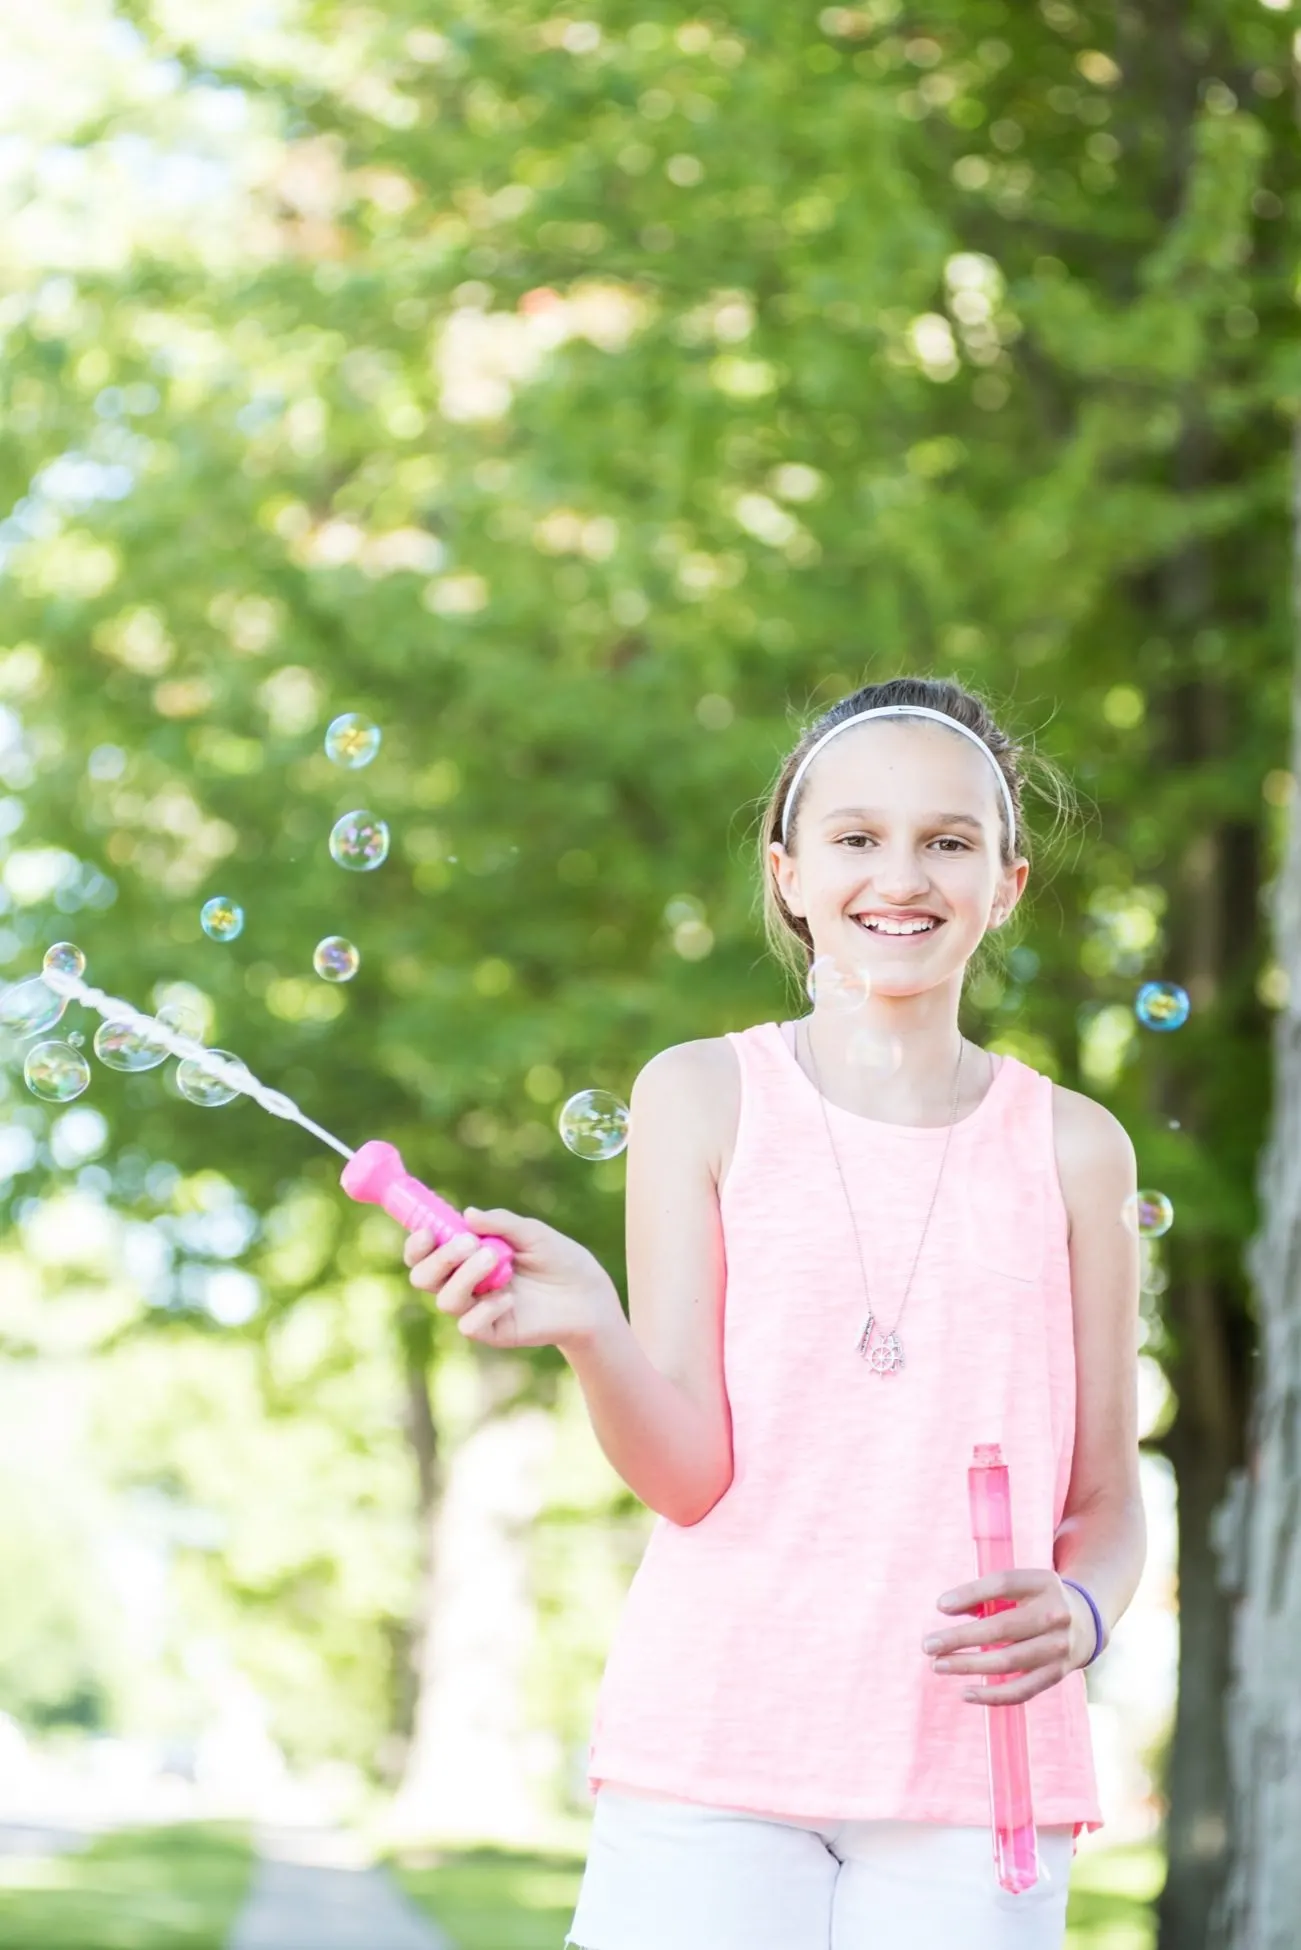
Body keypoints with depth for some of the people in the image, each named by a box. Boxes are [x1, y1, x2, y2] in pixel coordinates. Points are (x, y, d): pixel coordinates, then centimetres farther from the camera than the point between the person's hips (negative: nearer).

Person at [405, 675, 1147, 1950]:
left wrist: (1078, 1615, -12)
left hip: (972, 1765, 1)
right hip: (713, 1749, -1)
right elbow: (689, 1472, -3)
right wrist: (586, 1327, -22)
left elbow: (1105, 1502, 10)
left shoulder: (1070, 1148, 7)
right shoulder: (701, 1095, 3)